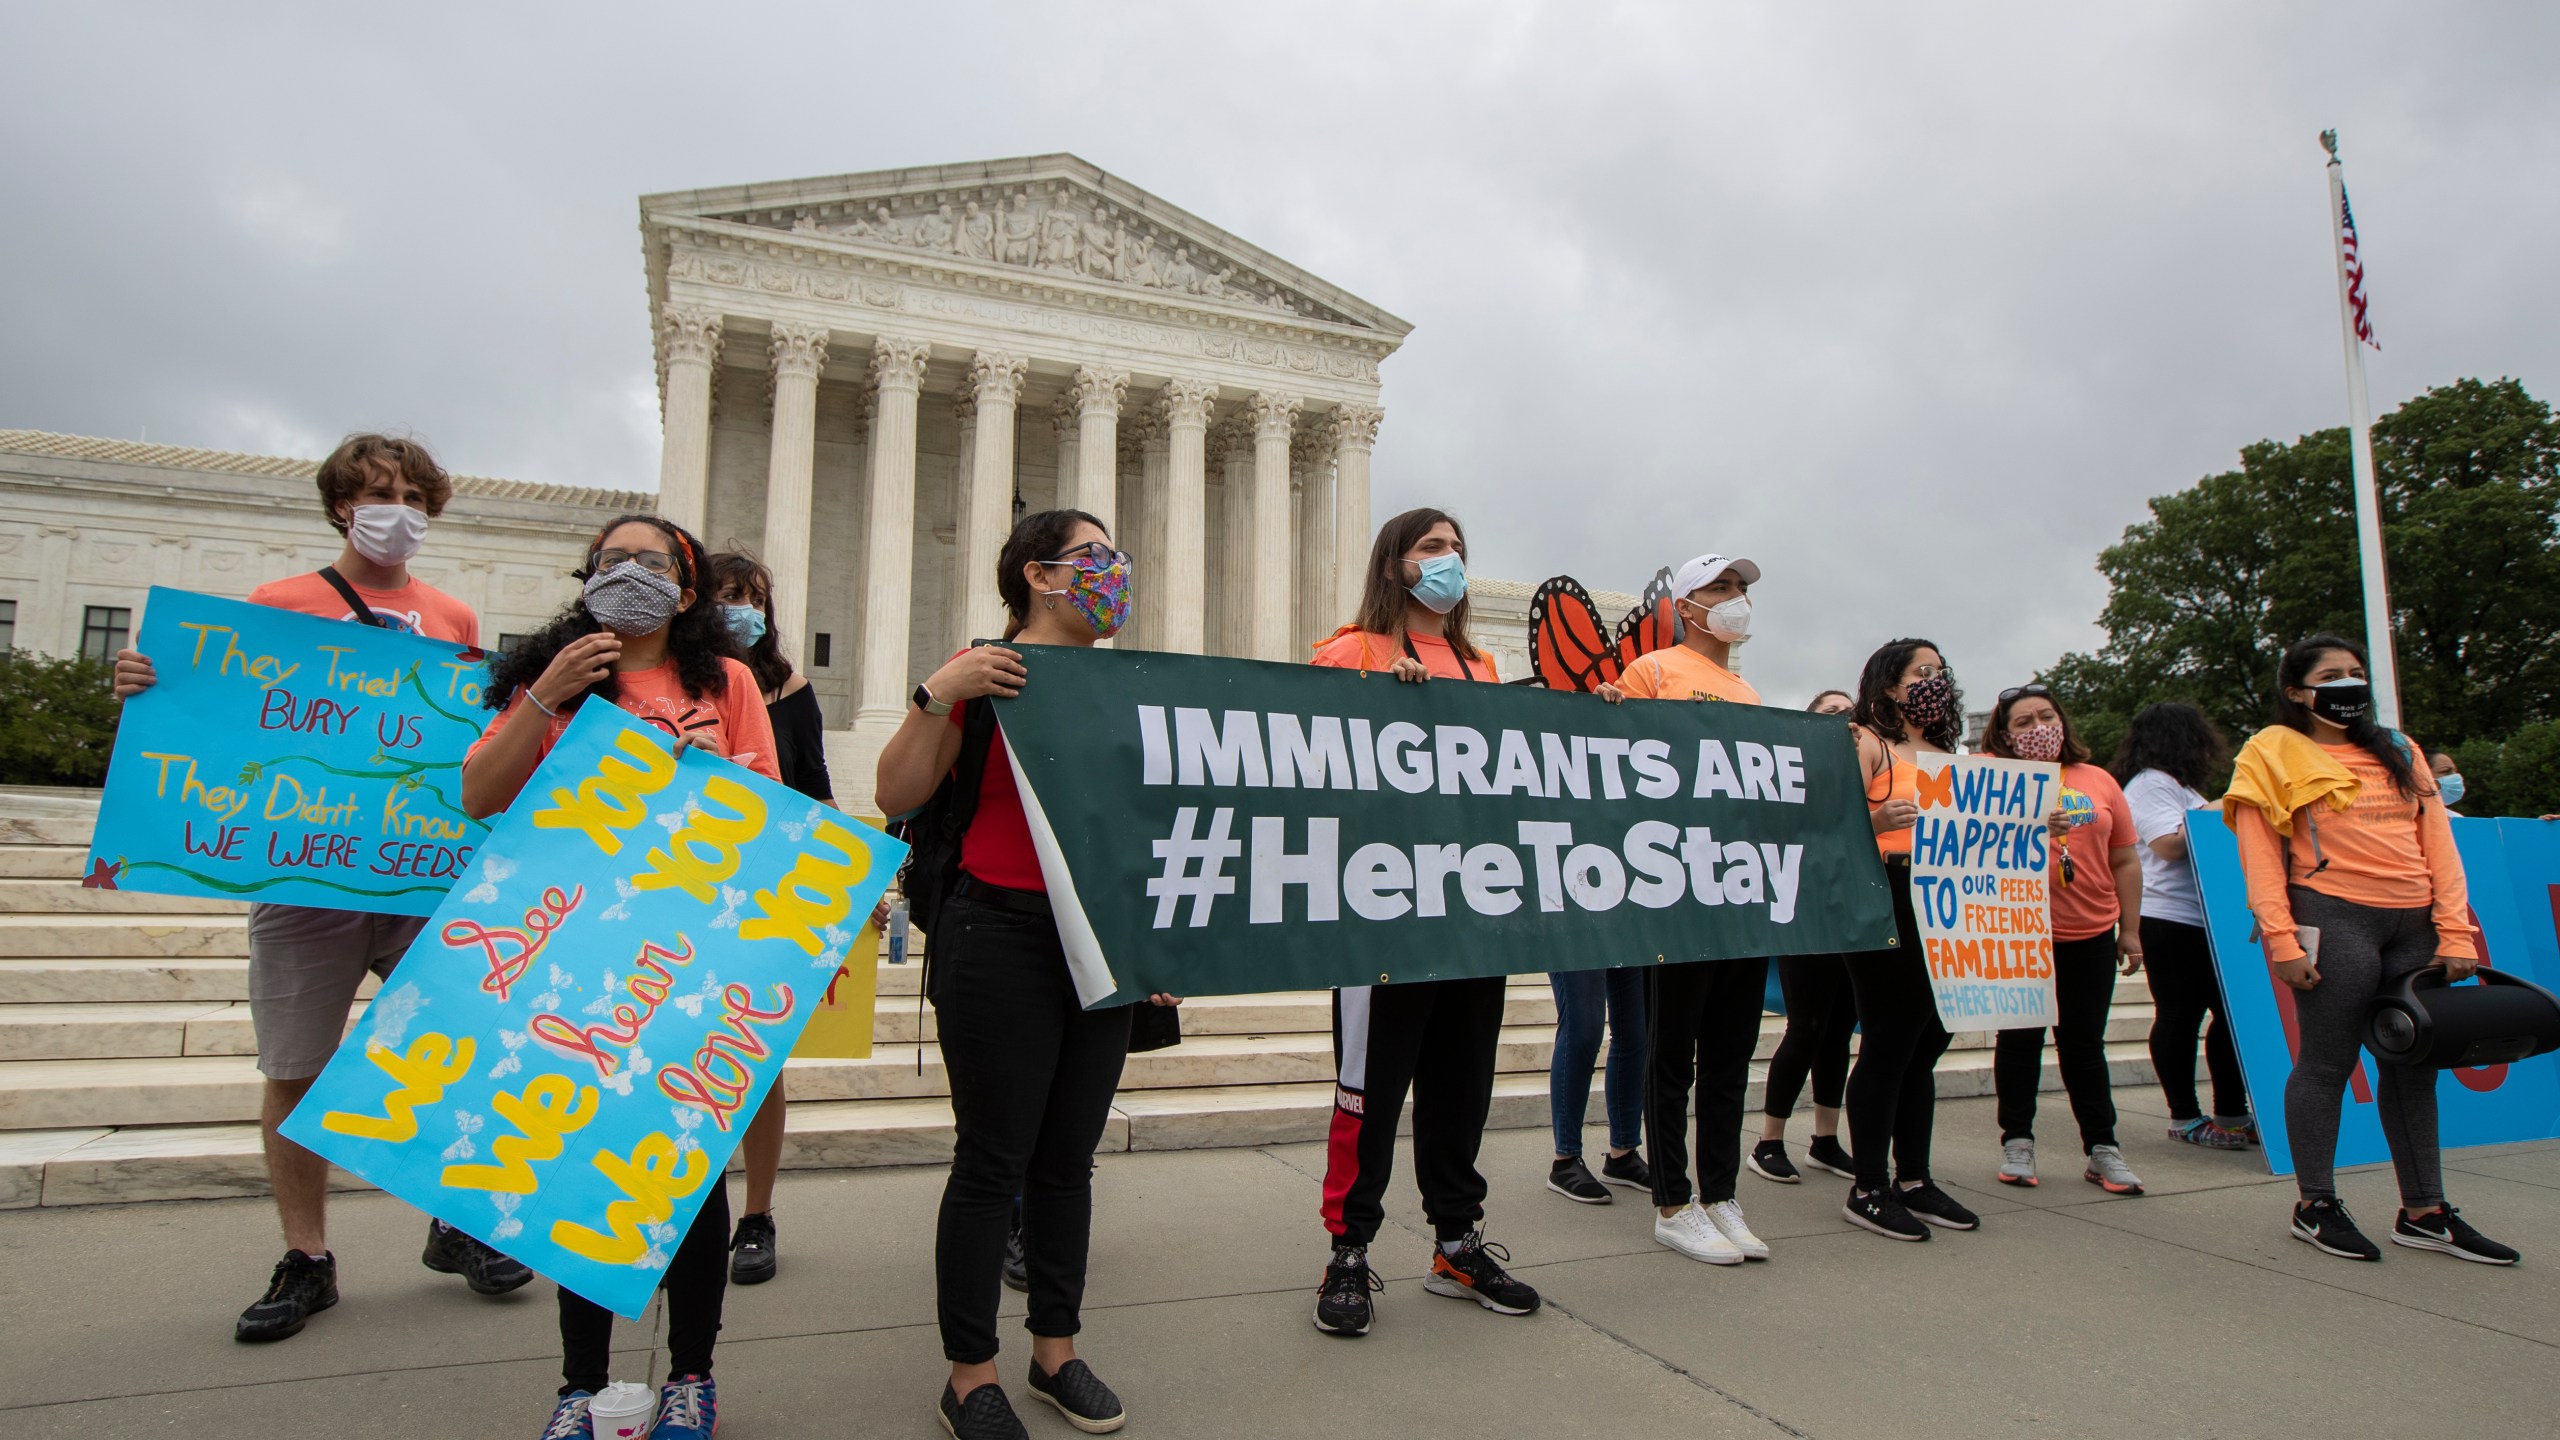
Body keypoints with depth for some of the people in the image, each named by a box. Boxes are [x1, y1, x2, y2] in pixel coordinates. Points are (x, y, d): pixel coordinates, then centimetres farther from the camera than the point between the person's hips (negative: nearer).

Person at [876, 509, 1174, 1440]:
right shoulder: (986, 673, -5)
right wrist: (935, 695, -20)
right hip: (1002, 936, -5)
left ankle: (1057, 1349, 28)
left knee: (1069, 1153, 13)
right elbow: (897, 797, -9)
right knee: (993, 1159, 1)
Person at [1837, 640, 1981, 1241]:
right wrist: (1877, 821, -31)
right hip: (1886, 904, -7)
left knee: (1925, 1045, 10)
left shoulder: (1946, 755, 21)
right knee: (1887, 1045, -5)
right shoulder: (1866, 743, -2)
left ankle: (1914, 1179, 20)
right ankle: (1868, 1189, 3)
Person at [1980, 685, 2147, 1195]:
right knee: (2020, 1040, 7)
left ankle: (2102, 1148, 18)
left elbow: (2125, 861, 11)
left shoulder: (2099, 781, 7)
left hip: (2090, 936, 2)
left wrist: (2130, 930, 9)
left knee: (2084, 1043, 9)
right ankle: (2017, 1142, 18)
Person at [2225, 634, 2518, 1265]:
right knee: (2327, 1062, -1)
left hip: (2414, 924, 6)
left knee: (2413, 1064, 10)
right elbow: (2259, 856, -6)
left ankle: (2424, 1212, 20)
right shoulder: (2274, 752, 0)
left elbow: (2438, 843, 12)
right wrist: (2282, 942, -14)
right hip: (2335, 920, -6)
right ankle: (2315, 1206, 10)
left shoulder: (2400, 753, 17)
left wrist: (2454, 932, 2)